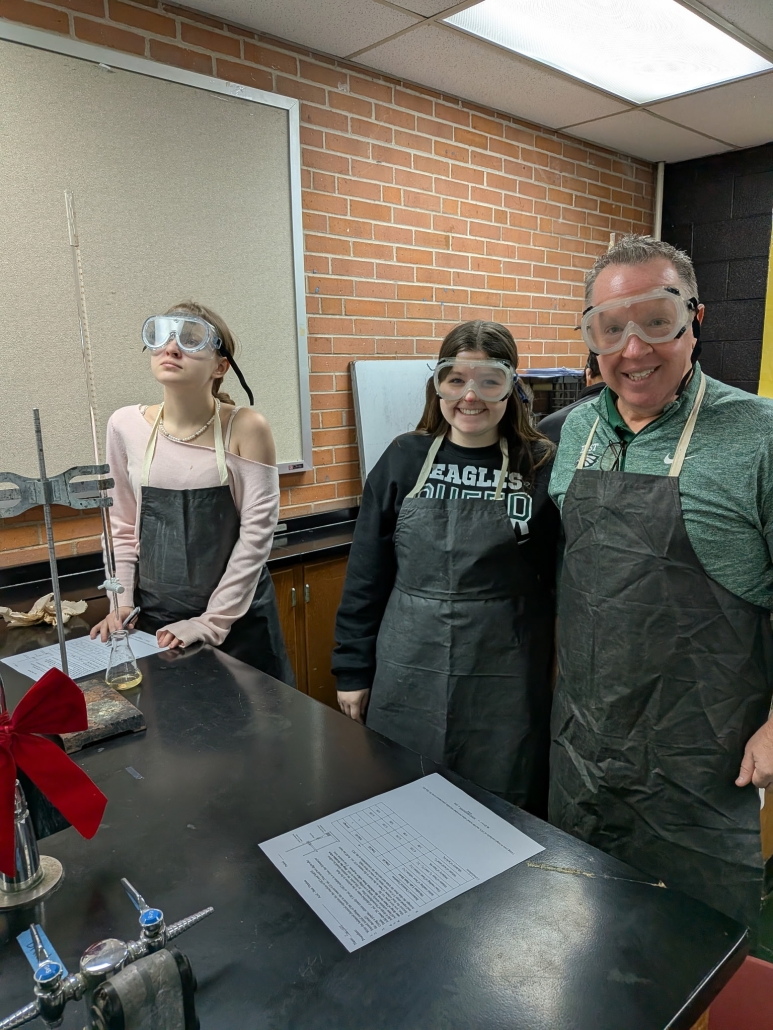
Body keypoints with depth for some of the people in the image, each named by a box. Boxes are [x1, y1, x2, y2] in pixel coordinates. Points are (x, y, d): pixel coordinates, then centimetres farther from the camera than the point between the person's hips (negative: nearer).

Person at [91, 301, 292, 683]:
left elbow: (256, 532, -13)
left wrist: (213, 621, -13)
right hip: (156, 616, 3)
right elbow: (124, 525, 7)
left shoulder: (246, 428, -13)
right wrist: (123, 602, 1)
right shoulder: (125, 426, -3)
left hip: (238, 616, -2)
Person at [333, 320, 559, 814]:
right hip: (408, 679, 2)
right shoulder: (405, 460, -1)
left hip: (504, 685, -1)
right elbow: (366, 573, 2)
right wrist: (353, 671, 3)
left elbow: (563, 579, 0)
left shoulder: (541, 467, -6)